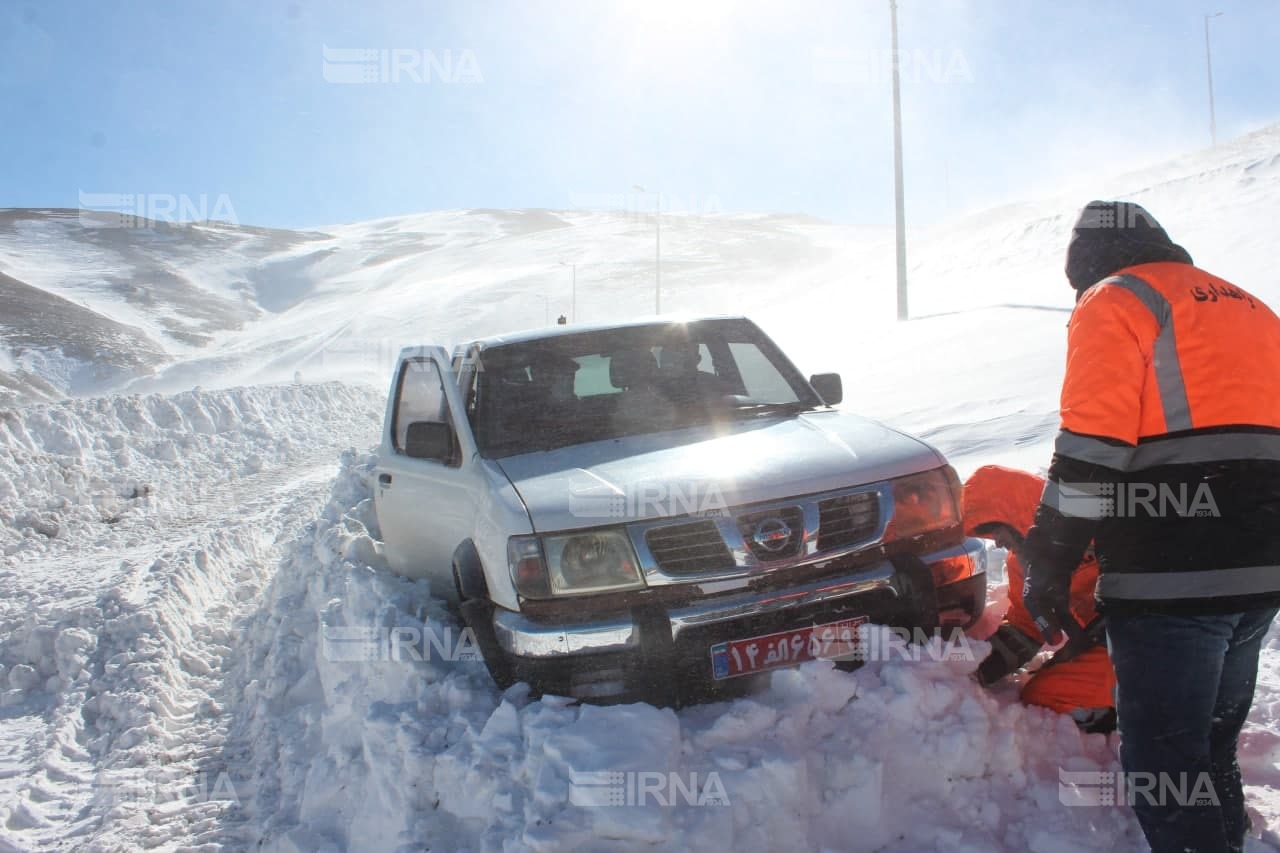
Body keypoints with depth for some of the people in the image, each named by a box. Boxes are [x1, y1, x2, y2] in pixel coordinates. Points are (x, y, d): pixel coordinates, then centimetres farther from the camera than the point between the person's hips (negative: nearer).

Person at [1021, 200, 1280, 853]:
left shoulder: (1114, 304, -3)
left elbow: (1089, 450, -14)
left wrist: (1048, 565, -11)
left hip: (1170, 581, -8)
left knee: (1162, 770, -1)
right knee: (1212, 750, 22)